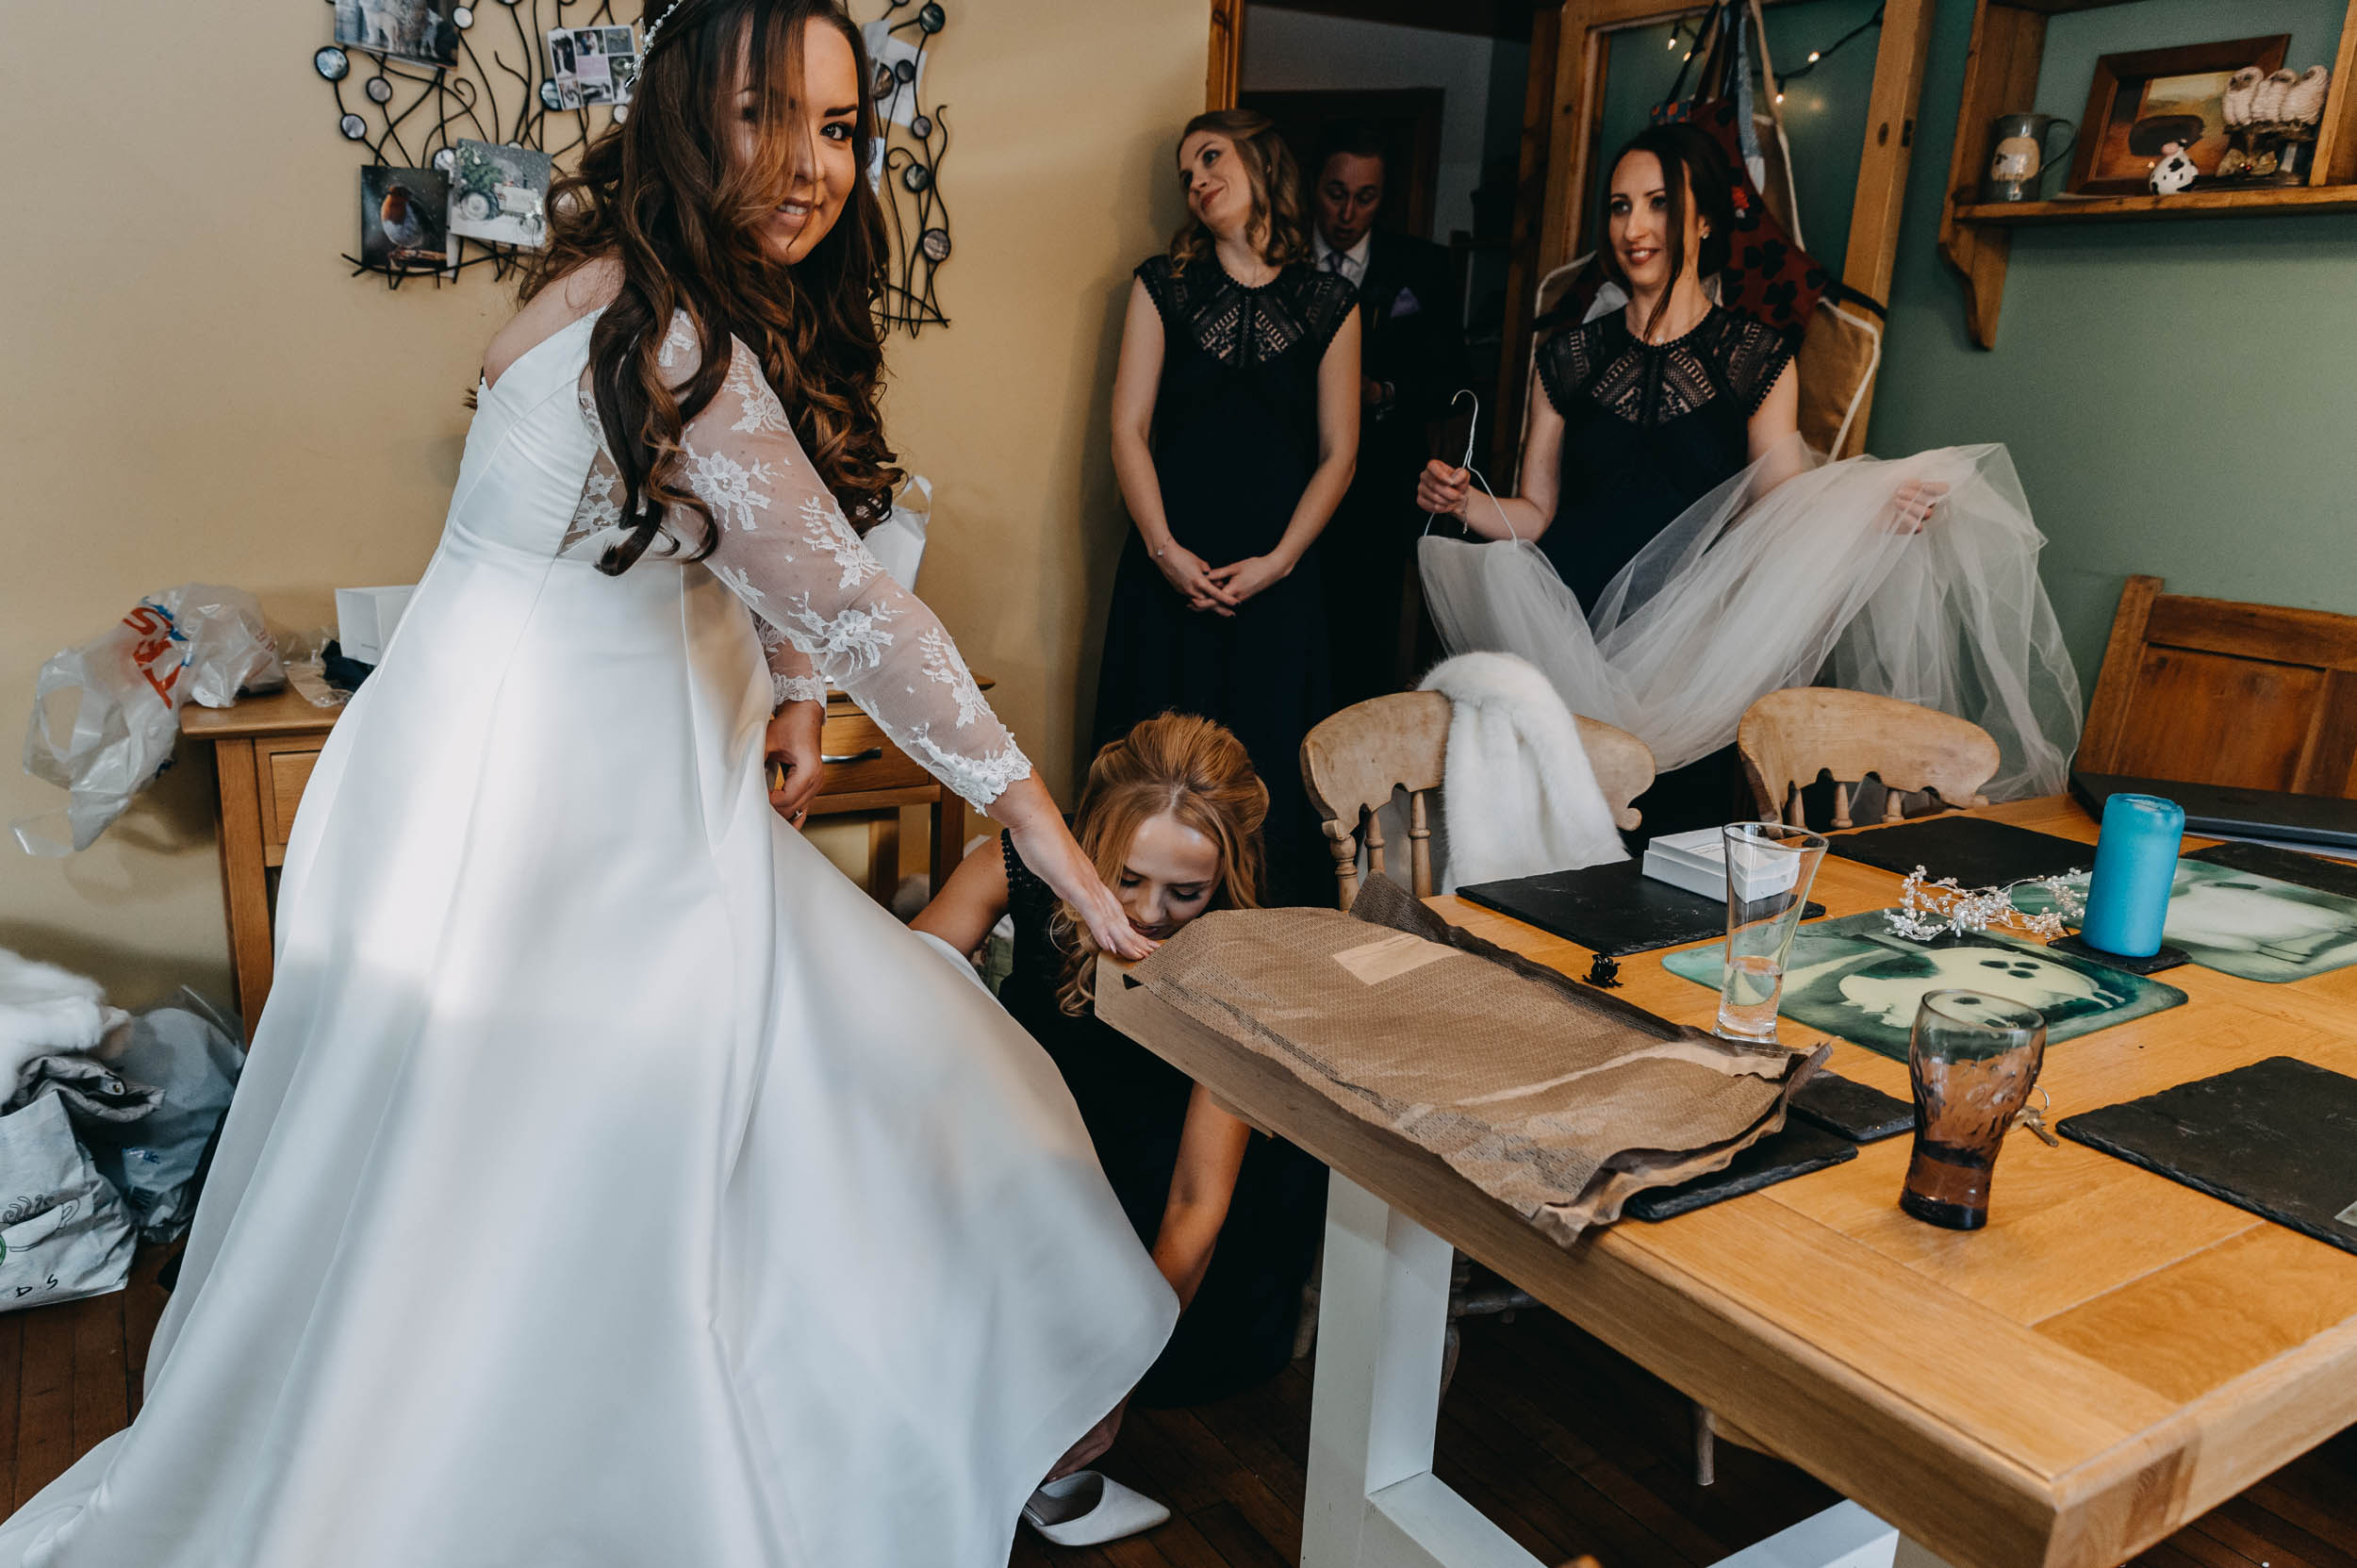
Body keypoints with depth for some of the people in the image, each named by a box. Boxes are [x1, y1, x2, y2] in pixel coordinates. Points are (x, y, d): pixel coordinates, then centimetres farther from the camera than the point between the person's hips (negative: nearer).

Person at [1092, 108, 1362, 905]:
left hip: (1278, 578, 0)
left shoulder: (1328, 304, 7)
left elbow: (1338, 452, 5)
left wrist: (1277, 562, -7)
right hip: (1170, 567, 1)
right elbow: (1128, 430, 2)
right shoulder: (1163, 285, 8)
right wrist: (1165, 550, -10)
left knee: (1270, 763, 2)